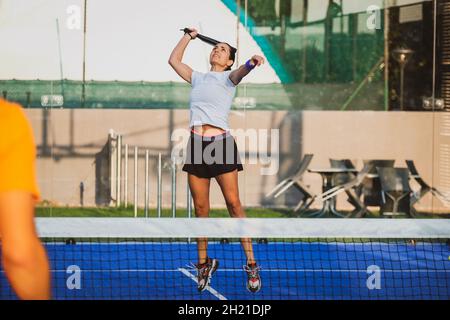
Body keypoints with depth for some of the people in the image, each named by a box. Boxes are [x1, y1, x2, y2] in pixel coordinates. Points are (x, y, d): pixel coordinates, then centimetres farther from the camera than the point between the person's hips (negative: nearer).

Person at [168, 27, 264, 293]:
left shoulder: (228, 77, 6)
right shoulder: (198, 78, 21)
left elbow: (240, 72, -17)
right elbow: (174, 60, 31)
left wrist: (251, 63, -39)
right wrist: (189, 37, 33)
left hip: (221, 142, -5)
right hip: (197, 145, 5)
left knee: (233, 204, -9)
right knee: (201, 208, 5)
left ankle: (252, 264, -9)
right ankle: (204, 263, 14)